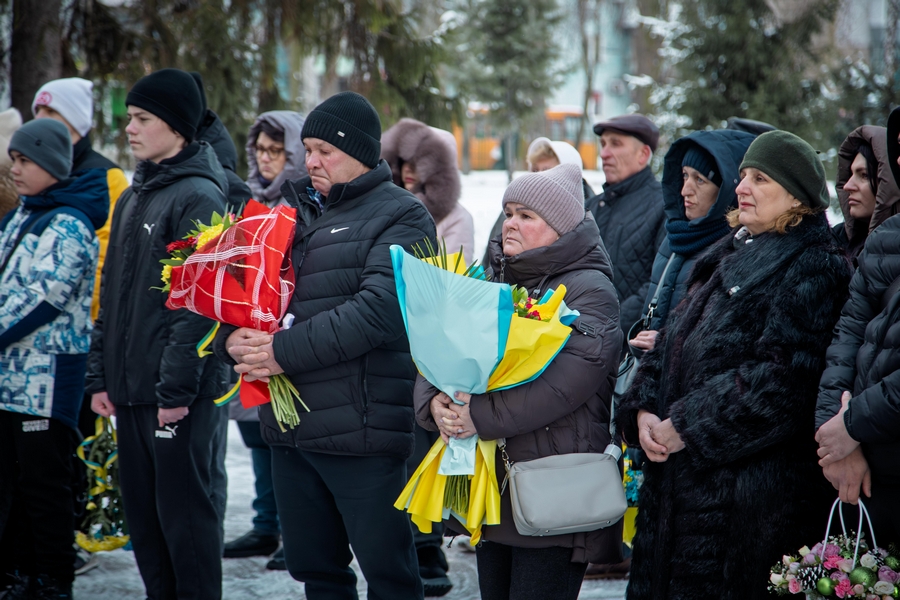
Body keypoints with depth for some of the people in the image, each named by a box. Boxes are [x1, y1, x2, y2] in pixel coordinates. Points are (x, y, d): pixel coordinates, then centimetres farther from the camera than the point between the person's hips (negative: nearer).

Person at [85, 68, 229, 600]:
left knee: (184, 515, -3)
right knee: (143, 515, 13)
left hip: (181, 394, -8)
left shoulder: (198, 197, -11)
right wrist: (101, 375, 13)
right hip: (130, 389, 8)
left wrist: (177, 386, -19)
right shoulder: (133, 197, 16)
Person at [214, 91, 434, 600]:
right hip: (289, 426, 7)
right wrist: (232, 338, -8)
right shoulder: (298, 211, 16)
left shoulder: (400, 218, -6)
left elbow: (379, 310, -20)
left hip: (361, 430, -7)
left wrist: (284, 352, -21)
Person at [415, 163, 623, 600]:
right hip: (490, 487, 8)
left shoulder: (589, 290, -8)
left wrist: (481, 416, -26)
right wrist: (435, 404, -13)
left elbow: (565, 382, -23)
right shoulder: (493, 284, 16)